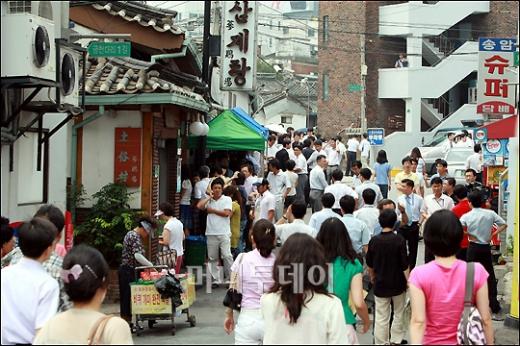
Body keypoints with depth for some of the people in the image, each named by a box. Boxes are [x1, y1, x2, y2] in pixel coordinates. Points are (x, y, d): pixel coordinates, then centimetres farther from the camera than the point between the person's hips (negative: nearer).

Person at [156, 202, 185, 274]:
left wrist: (159, 242, -4)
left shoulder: (167, 226, -18)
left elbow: (166, 243, -22)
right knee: (176, 275, 15)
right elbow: (183, 237, 17)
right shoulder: (179, 223, 6)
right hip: (180, 254, 8)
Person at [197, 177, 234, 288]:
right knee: (212, 258, 5)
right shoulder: (208, 200, 11)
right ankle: (215, 280, 12)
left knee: (227, 256, -8)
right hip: (211, 233, 3)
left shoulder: (227, 199, 5)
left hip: (224, 233, -3)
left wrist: (212, 210, -2)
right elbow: (199, 206, -7)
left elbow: (226, 213, -8)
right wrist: (209, 197, 0)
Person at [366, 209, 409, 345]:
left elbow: (369, 265, 6)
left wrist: (372, 276, 24)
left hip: (380, 284, 1)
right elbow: (404, 265, -14)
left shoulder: (374, 241, -6)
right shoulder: (399, 240, -15)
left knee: (381, 318, 6)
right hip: (398, 284, -1)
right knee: (399, 314, 18)